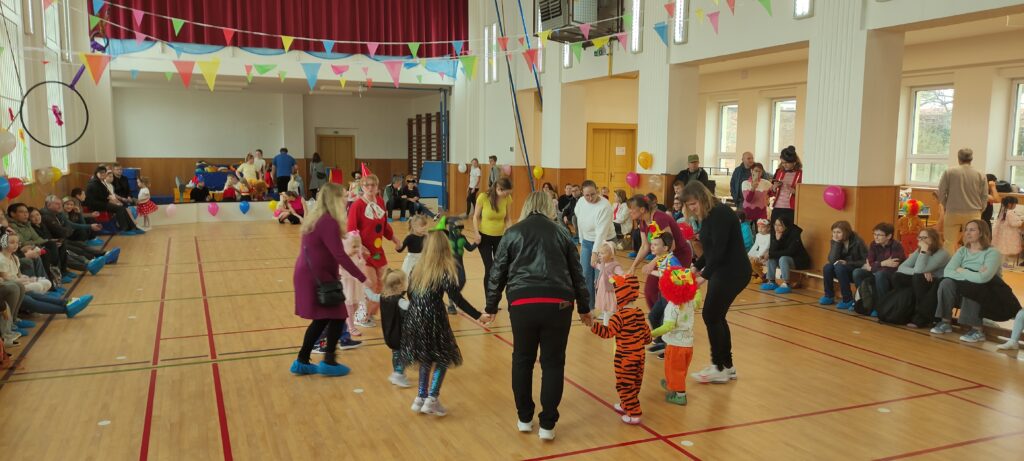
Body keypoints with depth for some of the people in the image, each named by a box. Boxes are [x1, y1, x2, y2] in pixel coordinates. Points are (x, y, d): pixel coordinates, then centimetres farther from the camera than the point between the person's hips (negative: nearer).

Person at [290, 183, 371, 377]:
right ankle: (329, 362, 10)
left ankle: (302, 362, 21)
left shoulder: (317, 217, 10)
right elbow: (340, 256, -22)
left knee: (322, 319, 16)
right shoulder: (328, 222, -20)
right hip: (316, 278, -9)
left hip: (310, 275, 9)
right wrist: (362, 278, -19)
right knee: (338, 317, 2)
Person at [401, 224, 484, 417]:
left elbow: (410, 295, 14)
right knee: (444, 358, 11)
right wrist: (479, 316, -14)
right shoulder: (445, 272, -9)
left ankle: (421, 398, 26)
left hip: (414, 320, 6)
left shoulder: (418, 269, 7)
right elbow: (457, 299, -15)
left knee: (427, 358, 22)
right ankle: (431, 400, 4)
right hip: (433, 321, -6)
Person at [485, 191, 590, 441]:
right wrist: (584, 308, 25)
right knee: (553, 363, 10)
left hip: (522, 303, 0)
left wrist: (491, 307, 24)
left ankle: (524, 418, 27)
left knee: (522, 360, 17)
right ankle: (547, 425, 13)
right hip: (558, 303, 0)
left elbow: (498, 272, 13)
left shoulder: (513, 232, 13)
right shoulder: (561, 232, 14)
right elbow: (577, 272, 16)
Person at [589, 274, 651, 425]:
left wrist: (593, 325, -24)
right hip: (639, 355, 8)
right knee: (635, 383, 19)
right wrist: (646, 341, 36)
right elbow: (645, 331, 17)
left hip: (625, 357, -8)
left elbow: (608, 332, -23)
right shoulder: (639, 313, 5)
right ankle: (626, 406, 35)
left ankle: (634, 414, 2)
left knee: (625, 385, 0)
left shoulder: (620, 315, -19)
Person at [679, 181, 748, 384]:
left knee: (711, 315, -5)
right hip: (721, 271, 9)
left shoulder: (720, 214, -19)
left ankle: (719, 368, 5)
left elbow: (719, 250, -24)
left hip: (733, 272, -9)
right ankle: (727, 366, 20)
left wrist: (704, 276, -26)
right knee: (716, 317, 11)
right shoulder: (707, 216, 10)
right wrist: (701, 267, 15)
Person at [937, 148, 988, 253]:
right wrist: (978, 210, 16)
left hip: (952, 212, -1)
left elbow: (941, 193, -1)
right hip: (973, 214, 1)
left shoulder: (949, 172, -3)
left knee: (950, 243, 5)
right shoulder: (980, 175, 2)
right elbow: (984, 197, 3)